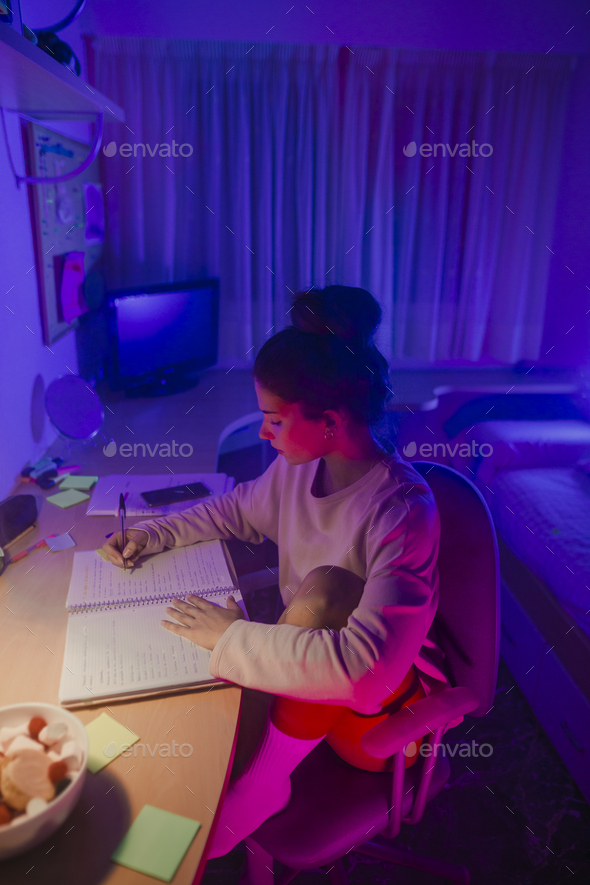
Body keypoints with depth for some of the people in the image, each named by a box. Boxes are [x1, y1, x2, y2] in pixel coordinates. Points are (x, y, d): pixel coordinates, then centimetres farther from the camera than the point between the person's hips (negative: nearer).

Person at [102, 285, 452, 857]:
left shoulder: (403, 510, -29)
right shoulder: (299, 467, -9)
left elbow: (365, 666, -38)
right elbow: (236, 510, 12)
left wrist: (234, 638, -31)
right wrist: (152, 535, 1)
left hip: (384, 701, -5)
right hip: (299, 657, 5)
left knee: (326, 588, -34)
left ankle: (252, 788, -15)